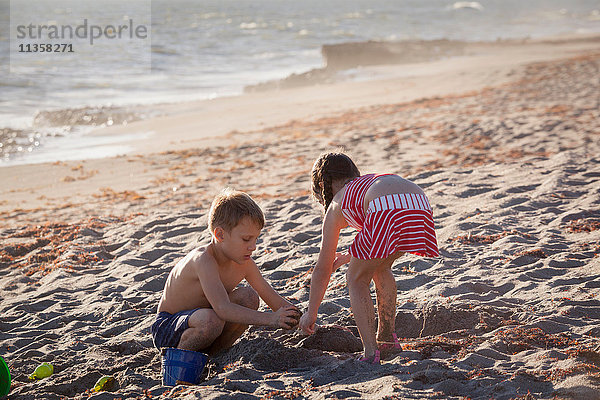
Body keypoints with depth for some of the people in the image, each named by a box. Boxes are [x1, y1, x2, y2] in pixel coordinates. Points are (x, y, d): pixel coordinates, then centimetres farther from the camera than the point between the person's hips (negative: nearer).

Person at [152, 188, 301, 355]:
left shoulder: (244, 264, -6)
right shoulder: (203, 260, -30)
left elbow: (272, 298, 1)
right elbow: (223, 309, -40)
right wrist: (270, 319, -44)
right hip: (167, 331, -7)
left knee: (248, 297, -13)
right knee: (210, 320, -38)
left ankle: (214, 353, 0)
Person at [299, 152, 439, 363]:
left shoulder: (336, 206, 26)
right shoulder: (370, 180, 42)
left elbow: (322, 270, 30)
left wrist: (311, 313, 41)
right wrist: (350, 257, 65)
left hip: (386, 211, -6)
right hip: (421, 205, 6)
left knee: (356, 280, 14)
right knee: (381, 268, 31)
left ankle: (371, 352, 4)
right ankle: (388, 337, 34)